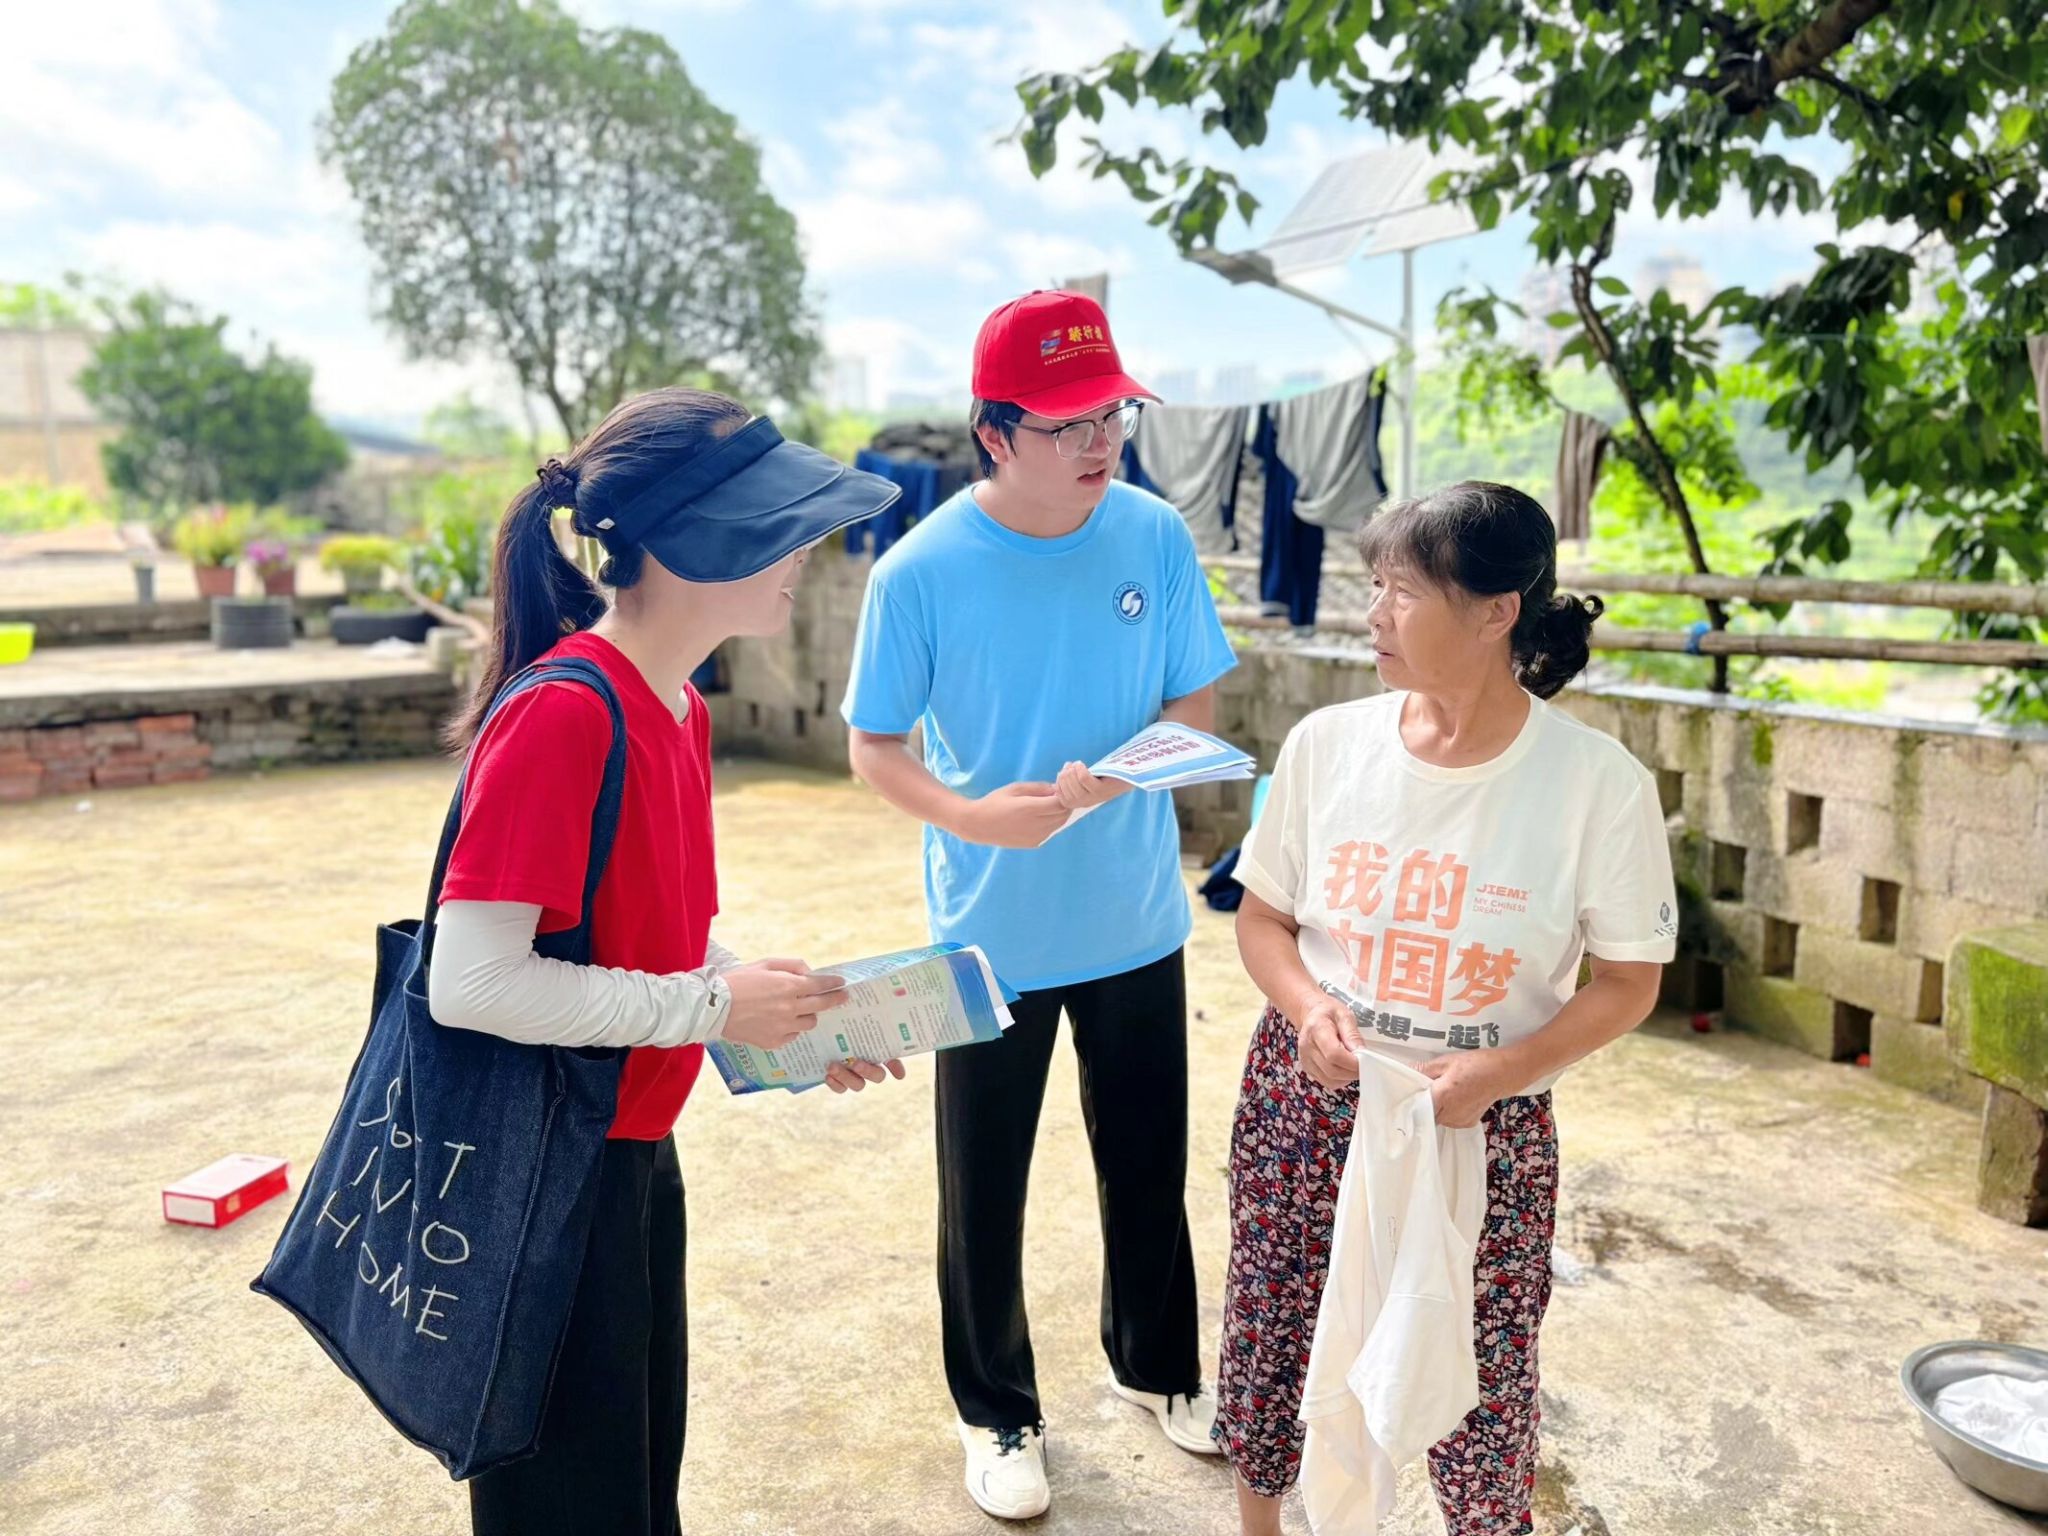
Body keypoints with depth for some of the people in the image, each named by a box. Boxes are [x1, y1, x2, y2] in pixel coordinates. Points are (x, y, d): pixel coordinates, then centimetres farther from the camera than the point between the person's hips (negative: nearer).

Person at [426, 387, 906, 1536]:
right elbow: (472, 979, -27)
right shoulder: (562, 715, -25)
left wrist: (787, 1017, 0)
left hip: (637, 1150, 8)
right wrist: (712, 1008, -22)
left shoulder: (679, 707, 3)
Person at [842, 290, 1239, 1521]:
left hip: (1137, 920, 3)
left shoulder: (1156, 536, -8)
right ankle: (999, 1410, 38)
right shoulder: (921, 572, -16)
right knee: (985, 1186, 12)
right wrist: (972, 817, -27)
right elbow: (874, 748, -8)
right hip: (992, 935, -2)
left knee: (1151, 1160, 19)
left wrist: (1113, 776, -21)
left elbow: (1197, 701, 0)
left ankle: (1157, 1362, 47)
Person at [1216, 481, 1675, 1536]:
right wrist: (1307, 1008, -15)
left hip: (1484, 1127, -2)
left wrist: (1498, 1072, -19)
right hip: (1308, 1096, 3)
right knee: (1268, 1336, 13)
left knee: (1480, 1371, 9)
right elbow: (1262, 915, 4)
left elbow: (1627, 982, -5)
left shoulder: (1599, 783, -14)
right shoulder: (1325, 744, -7)